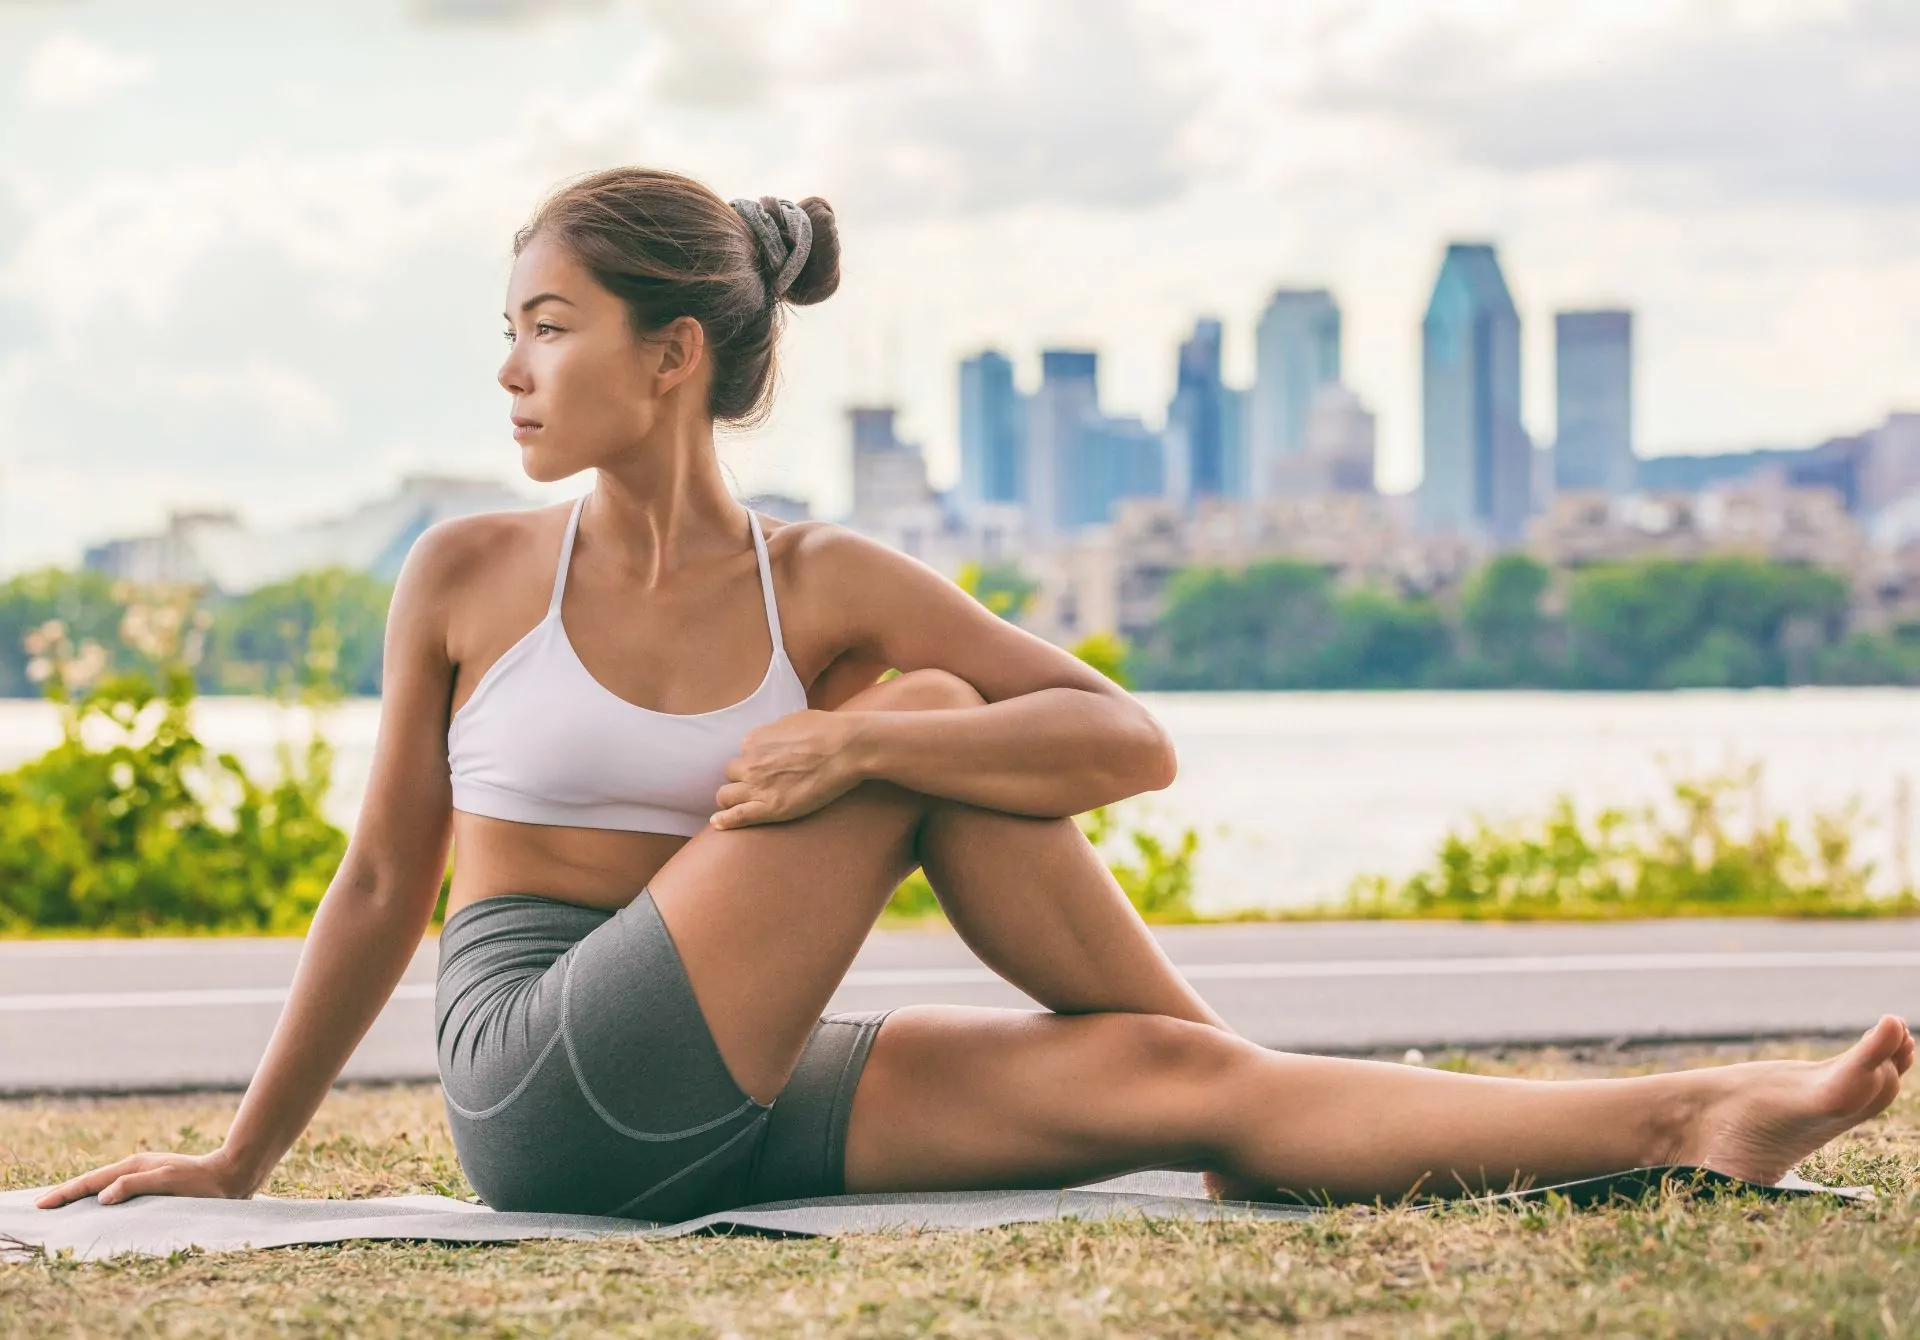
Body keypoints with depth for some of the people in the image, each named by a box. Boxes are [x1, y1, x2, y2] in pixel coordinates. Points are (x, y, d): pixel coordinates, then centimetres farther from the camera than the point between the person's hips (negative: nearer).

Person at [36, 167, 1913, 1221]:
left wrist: (860, 747, -20)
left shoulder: (825, 587, 4)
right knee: (914, 716, -18)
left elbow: (1129, 740, -5)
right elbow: (382, 881, 10)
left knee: (1170, 1086, -19)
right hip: (542, 1097, -3)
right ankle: (1240, 1055, -8)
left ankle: (1682, 1122, -19)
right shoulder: (468, 578, 2)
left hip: (734, 1110, 3)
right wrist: (240, 1161, 12)